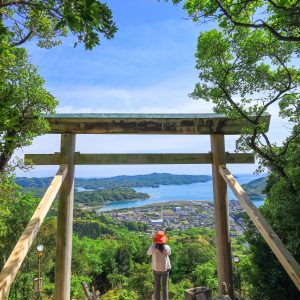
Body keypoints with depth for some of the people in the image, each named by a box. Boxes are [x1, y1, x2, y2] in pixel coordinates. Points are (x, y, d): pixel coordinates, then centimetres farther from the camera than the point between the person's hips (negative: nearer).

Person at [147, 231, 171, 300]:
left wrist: (153, 243, -2)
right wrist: (163, 244, 2)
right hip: (165, 269, 0)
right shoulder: (167, 247, -23)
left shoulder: (153, 248, -25)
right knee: (165, 286, 17)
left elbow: (148, 253, -2)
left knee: (157, 286, 17)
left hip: (156, 269, 0)